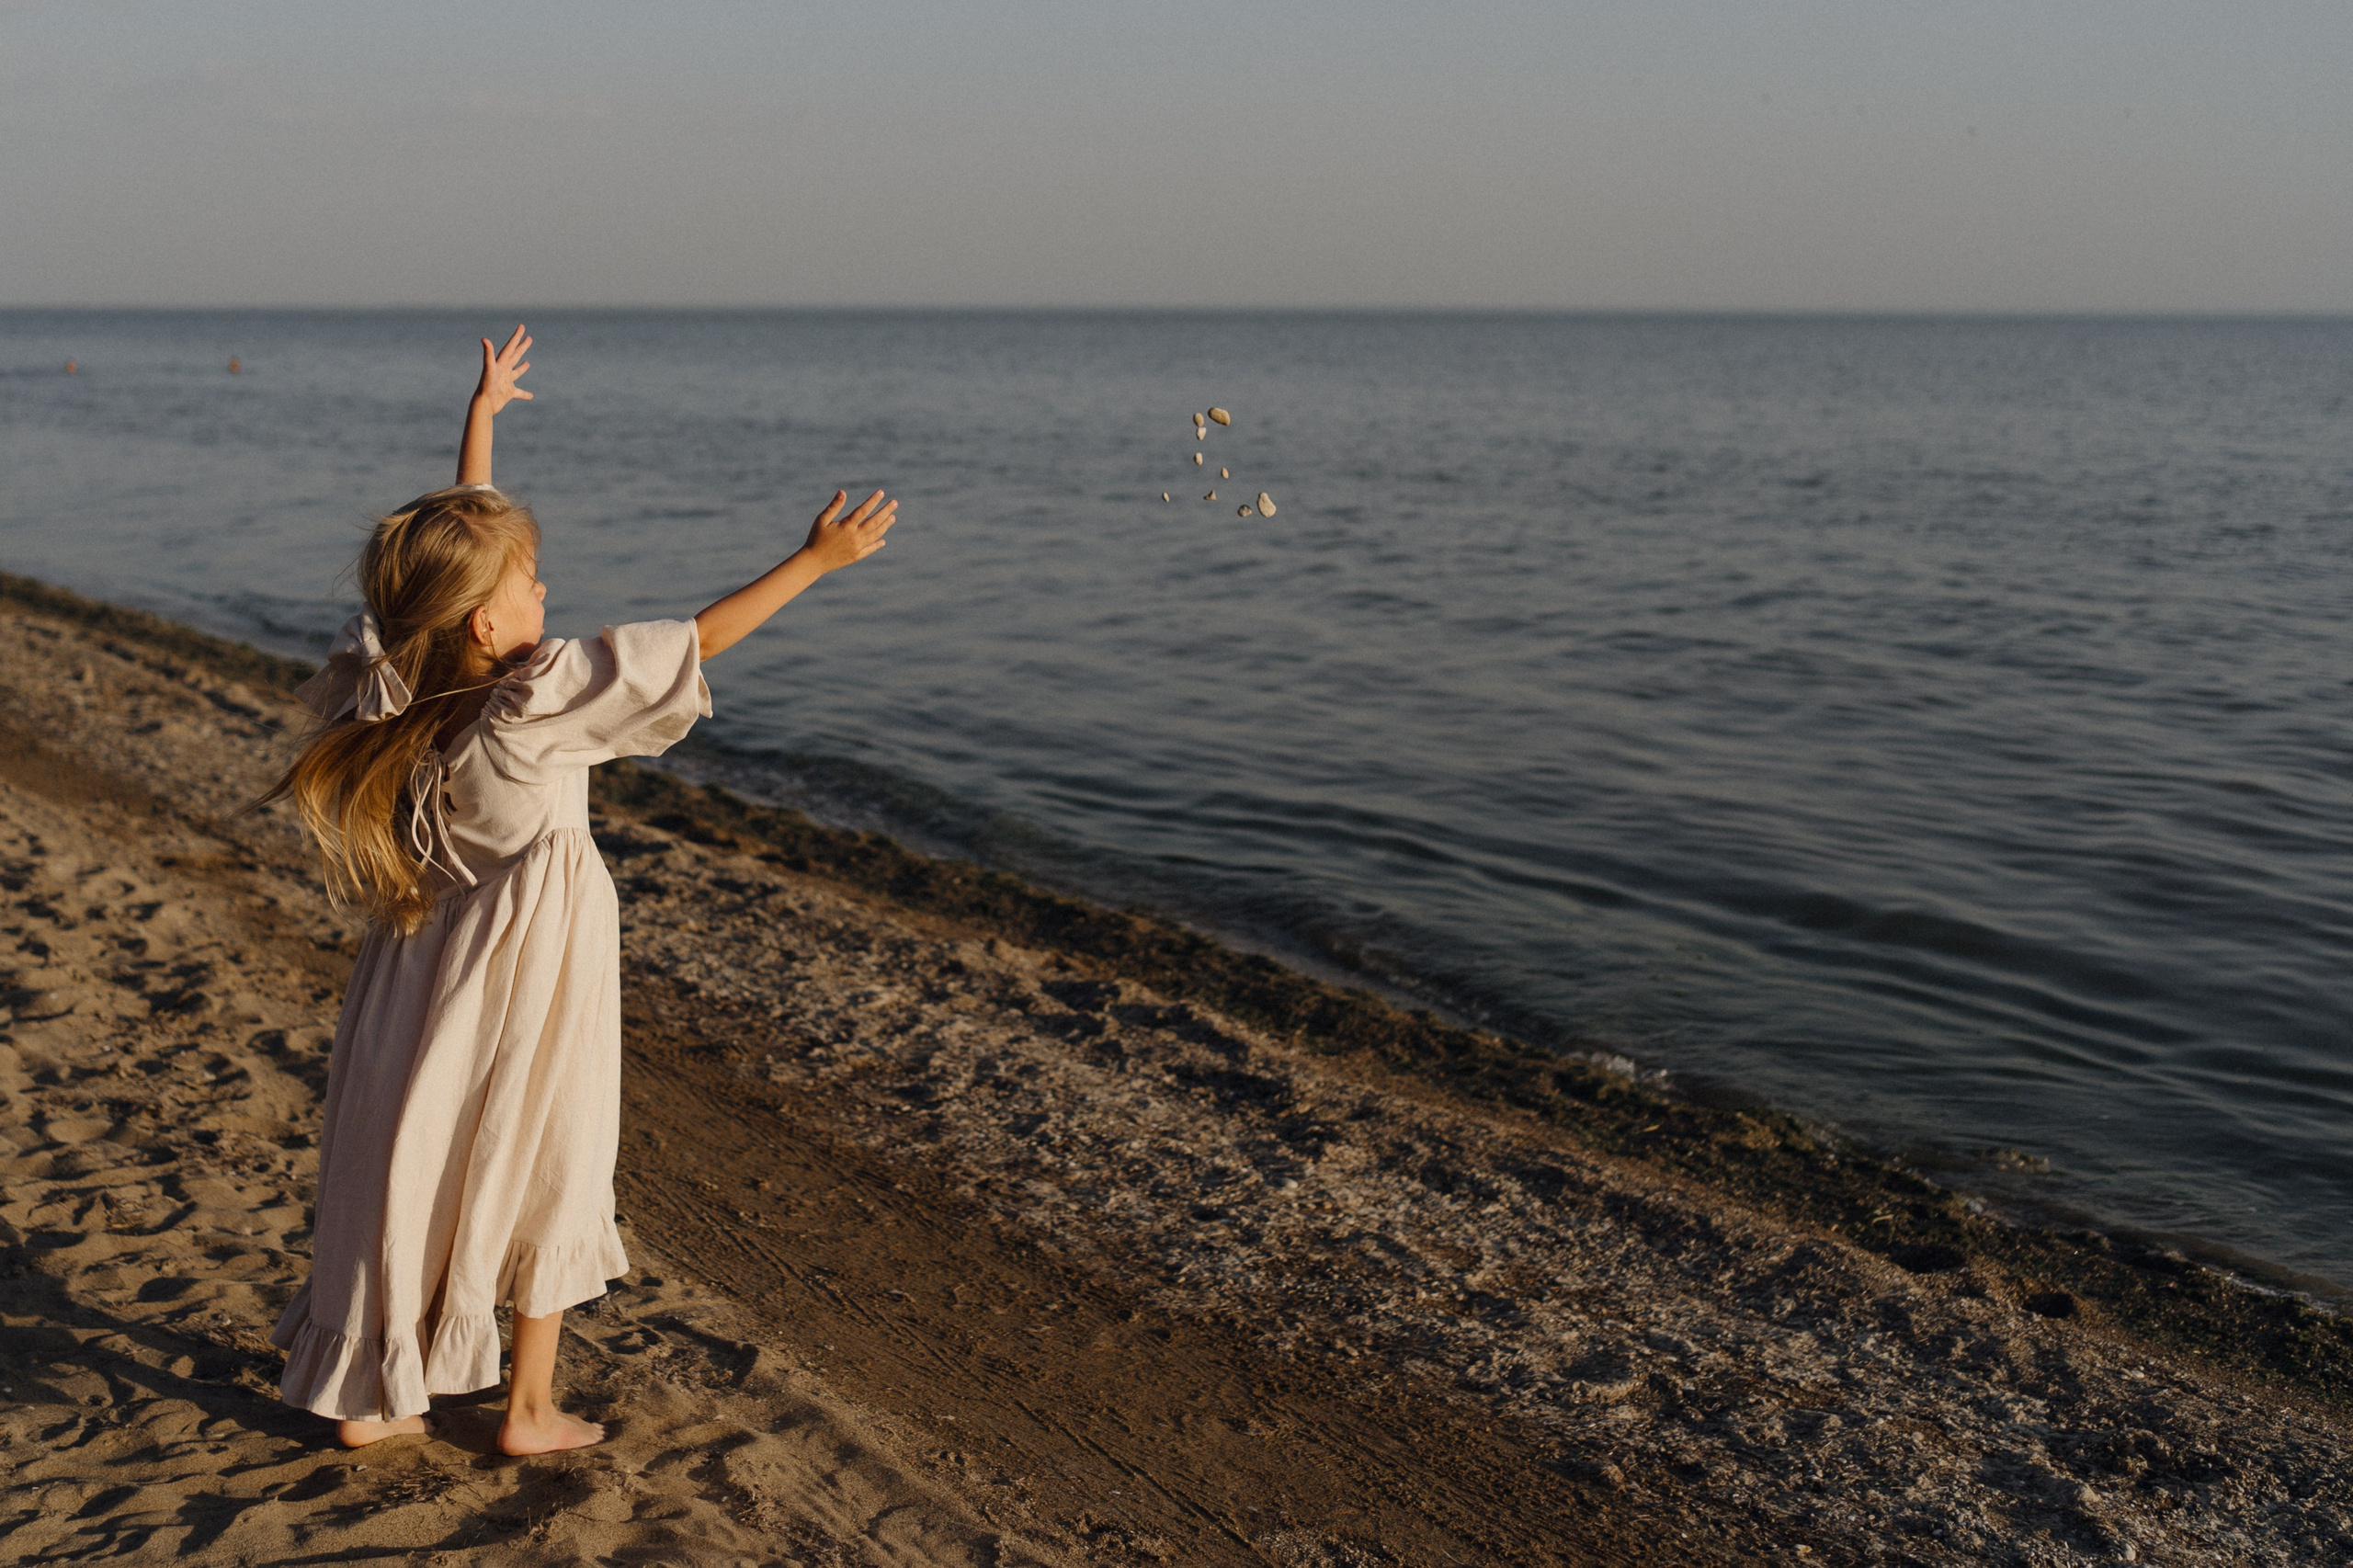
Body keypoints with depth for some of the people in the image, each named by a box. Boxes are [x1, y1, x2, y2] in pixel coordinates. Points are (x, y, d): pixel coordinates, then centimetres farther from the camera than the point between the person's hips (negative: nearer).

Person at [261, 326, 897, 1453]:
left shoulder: (400, 678, -7)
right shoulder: (537, 701, -26)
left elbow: (463, 536, 7)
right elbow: (697, 642, -23)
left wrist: (481, 413, 19)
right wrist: (813, 562, -16)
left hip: (427, 963, 6)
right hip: (527, 970, -6)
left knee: (404, 1166, 16)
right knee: (542, 1177, 11)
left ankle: (364, 1394, 26)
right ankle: (531, 1409, 22)